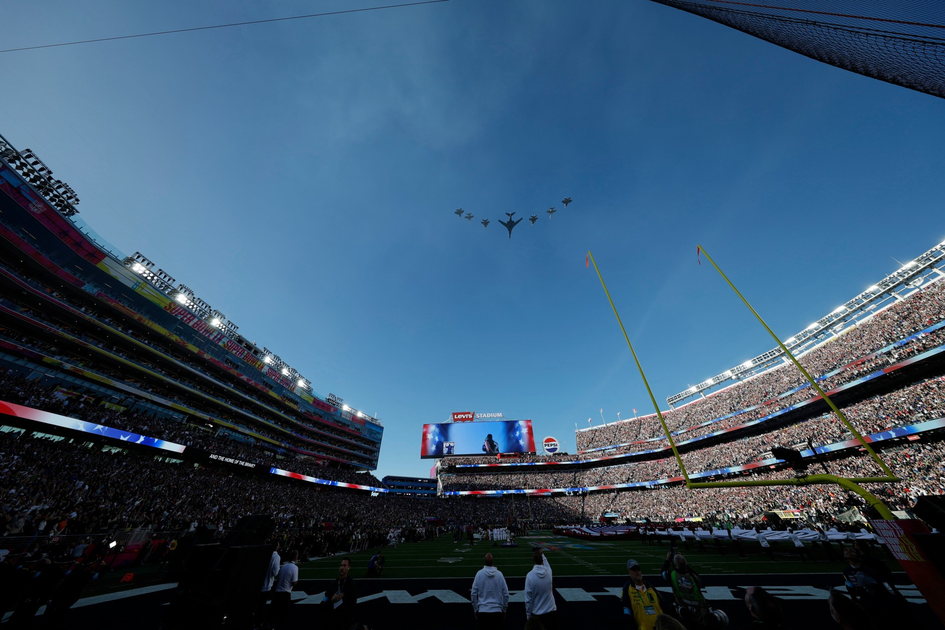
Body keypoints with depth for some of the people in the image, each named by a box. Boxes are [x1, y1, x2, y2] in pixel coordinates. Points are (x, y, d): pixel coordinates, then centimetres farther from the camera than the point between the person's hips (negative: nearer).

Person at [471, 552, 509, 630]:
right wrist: (504, 610, 11)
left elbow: (474, 594, -5)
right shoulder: (499, 574, -8)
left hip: (482, 611, 0)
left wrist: (475, 610, 6)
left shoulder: (479, 574, -10)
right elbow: (506, 594, -2)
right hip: (497, 611, 1)